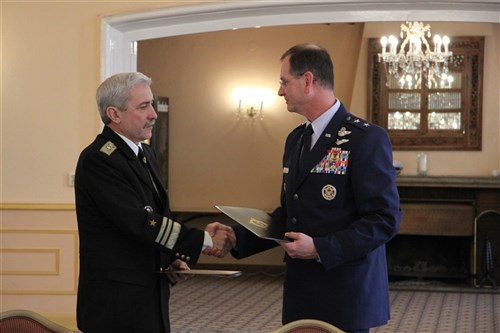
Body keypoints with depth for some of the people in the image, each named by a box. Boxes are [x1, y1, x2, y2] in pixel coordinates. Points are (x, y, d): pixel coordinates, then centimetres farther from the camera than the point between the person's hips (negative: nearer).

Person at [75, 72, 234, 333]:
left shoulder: (145, 154, 13)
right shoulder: (98, 160, -16)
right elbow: (139, 222, -23)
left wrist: (171, 258, 4)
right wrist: (204, 241, -18)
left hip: (150, 294, 8)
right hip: (118, 301, -8)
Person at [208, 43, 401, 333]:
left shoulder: (366, 138, -12)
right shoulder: (295, 139, 14)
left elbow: (386, 219, -16)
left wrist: (321, 248, -21)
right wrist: (237, 237, 6)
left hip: (346, 296, -7)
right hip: (300, 295, 7)